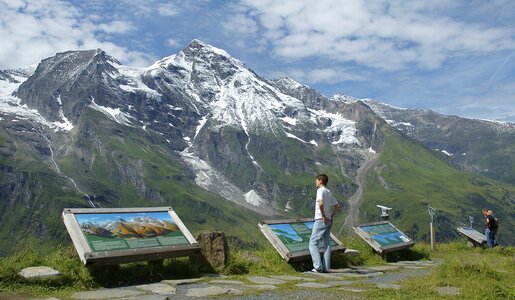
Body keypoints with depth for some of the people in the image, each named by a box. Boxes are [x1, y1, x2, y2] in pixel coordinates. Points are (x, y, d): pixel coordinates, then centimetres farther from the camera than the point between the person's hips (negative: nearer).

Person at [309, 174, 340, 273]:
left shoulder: (320, 190, -9)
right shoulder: (329, 192, 17)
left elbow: (321, 203, -26)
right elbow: (337, 206, 22)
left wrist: (323, 216, -18)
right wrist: (331, 216, 15)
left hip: (321, 220, -8)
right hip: (328, 221, 8)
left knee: (313, 243, -3)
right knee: (327, 244, 8)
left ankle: (318, 266, -9)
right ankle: (326, 267, 8)